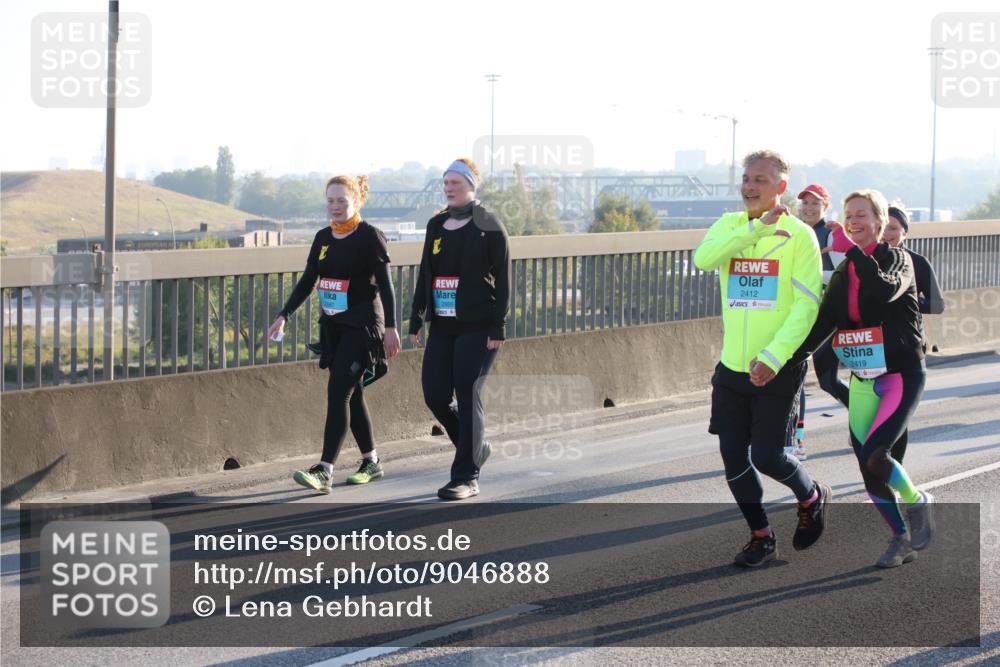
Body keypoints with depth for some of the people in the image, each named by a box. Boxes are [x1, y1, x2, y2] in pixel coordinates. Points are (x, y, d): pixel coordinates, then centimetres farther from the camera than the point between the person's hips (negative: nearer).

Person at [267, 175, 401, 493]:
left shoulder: (369, 237, -9)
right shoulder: (323, 238, 10)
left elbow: (385, 285, -11)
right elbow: (307, 281, 13)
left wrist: (390, 327, -16)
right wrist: (284, 316, 5)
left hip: (361, 326, -7)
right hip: (333, 326, 7)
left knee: (338, 392, -14)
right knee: (351, 394, 12)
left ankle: (324, 471, -19)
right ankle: (371, 462, 25)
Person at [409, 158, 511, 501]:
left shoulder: (489, 226, -3)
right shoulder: (436, 225, 13)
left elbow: (502, 279, -6)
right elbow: (425, 275, 17)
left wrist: (498, 327, -12)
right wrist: (416, 320, 12)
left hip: (477, 327, -6)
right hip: (442, 326, 6)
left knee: (467, 395, -7)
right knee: (434, 393, 1)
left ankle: (467, 477, -1)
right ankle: (476, 448, 26)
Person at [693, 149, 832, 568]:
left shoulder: (799, 235, -7)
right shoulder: (729, 226, 6)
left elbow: (807, 303, -13)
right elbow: (703, 259, -15)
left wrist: (773, 356, -22)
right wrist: (756, 228, -21)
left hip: (777, 368, -4)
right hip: (732, 365, 4)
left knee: (766, 455, -6)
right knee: (733, 455, 5)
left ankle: (811, 498, 25)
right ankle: (761, 536, 23)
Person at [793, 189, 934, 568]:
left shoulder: (897, 259, -7)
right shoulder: (843, 273, 9)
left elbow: (885, 290, -30)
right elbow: (823, 323, 1)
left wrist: (852, 249, -27)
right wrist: (787, 359, -12)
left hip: (901, 376, -6)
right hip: (863, 380, 6)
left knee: (874, 456, -21)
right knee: (868, 469, 4)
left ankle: (917, 502, 8)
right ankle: (901, 539, 22)